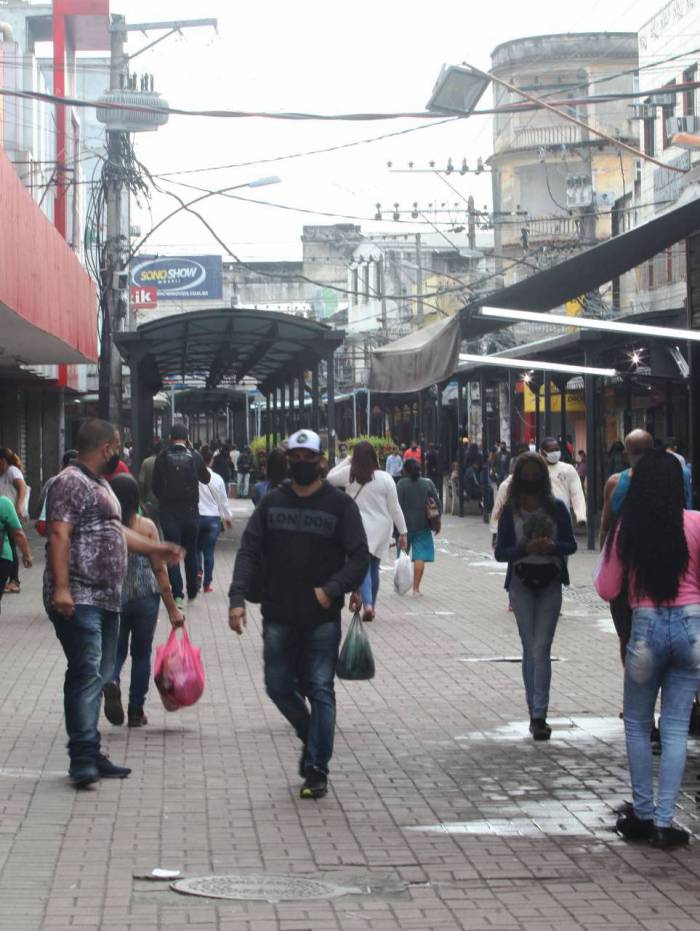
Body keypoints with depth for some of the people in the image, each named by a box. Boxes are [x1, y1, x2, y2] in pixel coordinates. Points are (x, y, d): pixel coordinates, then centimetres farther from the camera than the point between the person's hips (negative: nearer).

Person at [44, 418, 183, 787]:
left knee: (98, 676, 12)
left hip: (105, 600, 10)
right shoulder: (71, 483, -11)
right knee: (86, 673, -14)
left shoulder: (100, 485, 21)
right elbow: (59, 536, -20)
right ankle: (83, 757, -16)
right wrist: (61, 587, -28)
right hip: (79, 600, -10)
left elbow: (115, 532, 32)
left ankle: (90, 755, 17)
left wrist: (158, 549, 37)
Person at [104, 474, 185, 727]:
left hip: (112, 599, 1)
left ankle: (111, 681, -17)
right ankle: (136, 711, 16)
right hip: (145, 597, 0)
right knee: (141, 652, 13)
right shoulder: (146, 527, -6)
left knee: (116, 650, 15)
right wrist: (172, 608, 1)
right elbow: (160, 569, -5)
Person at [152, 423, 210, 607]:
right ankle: (192, 591, 25)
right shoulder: (194, 456, -4)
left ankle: (177, 594, -9)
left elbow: (156, 486, 0)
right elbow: (206, 478, 11)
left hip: (168, 510, -1)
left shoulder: (162, 458, -5)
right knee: (190, 552, 17)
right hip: (190, 509, 1)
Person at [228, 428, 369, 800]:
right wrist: (238, 598, -10)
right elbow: (249, 552, 4)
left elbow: (359, 557, -2)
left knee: (320, 691, -4)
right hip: (278, 616, 3)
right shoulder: (272, 502, 7)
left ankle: (316, 769, 2)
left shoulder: (340, 504, 0)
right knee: (278, 686, 8)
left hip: (322, 619, -3)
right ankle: (311, 738, 34)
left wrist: (332, 589, -17)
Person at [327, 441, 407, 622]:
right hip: (381, 530, 1)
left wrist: (347, 461, 15)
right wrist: (403, 532, 6)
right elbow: (395, 508, -2)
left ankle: (367, 604, -24)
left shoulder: (349, 474, -6)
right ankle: (371, 606, 22)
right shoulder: (385, 478, -5)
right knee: (374, 568, 14)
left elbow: (330, 478, 15)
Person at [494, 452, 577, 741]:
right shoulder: (510, 511, 2)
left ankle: (539, 715, -12)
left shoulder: (557, 507, 3)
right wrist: (525, 548, -18)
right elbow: (500, 552, 0)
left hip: (550, 583, -1)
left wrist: (552, 546, -17)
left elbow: (571, 544, 4)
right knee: (530, 648, 4)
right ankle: (536, 713, 11)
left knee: (541, 647, -9)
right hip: (521, 582, 1)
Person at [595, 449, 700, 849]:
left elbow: (607, 589, 2)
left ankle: (643, 814, 17)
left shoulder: (628, 529, -5)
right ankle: (664, 821, 3)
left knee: (637, 724, 15)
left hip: (647, 626, 0)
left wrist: (609, 555, 17)